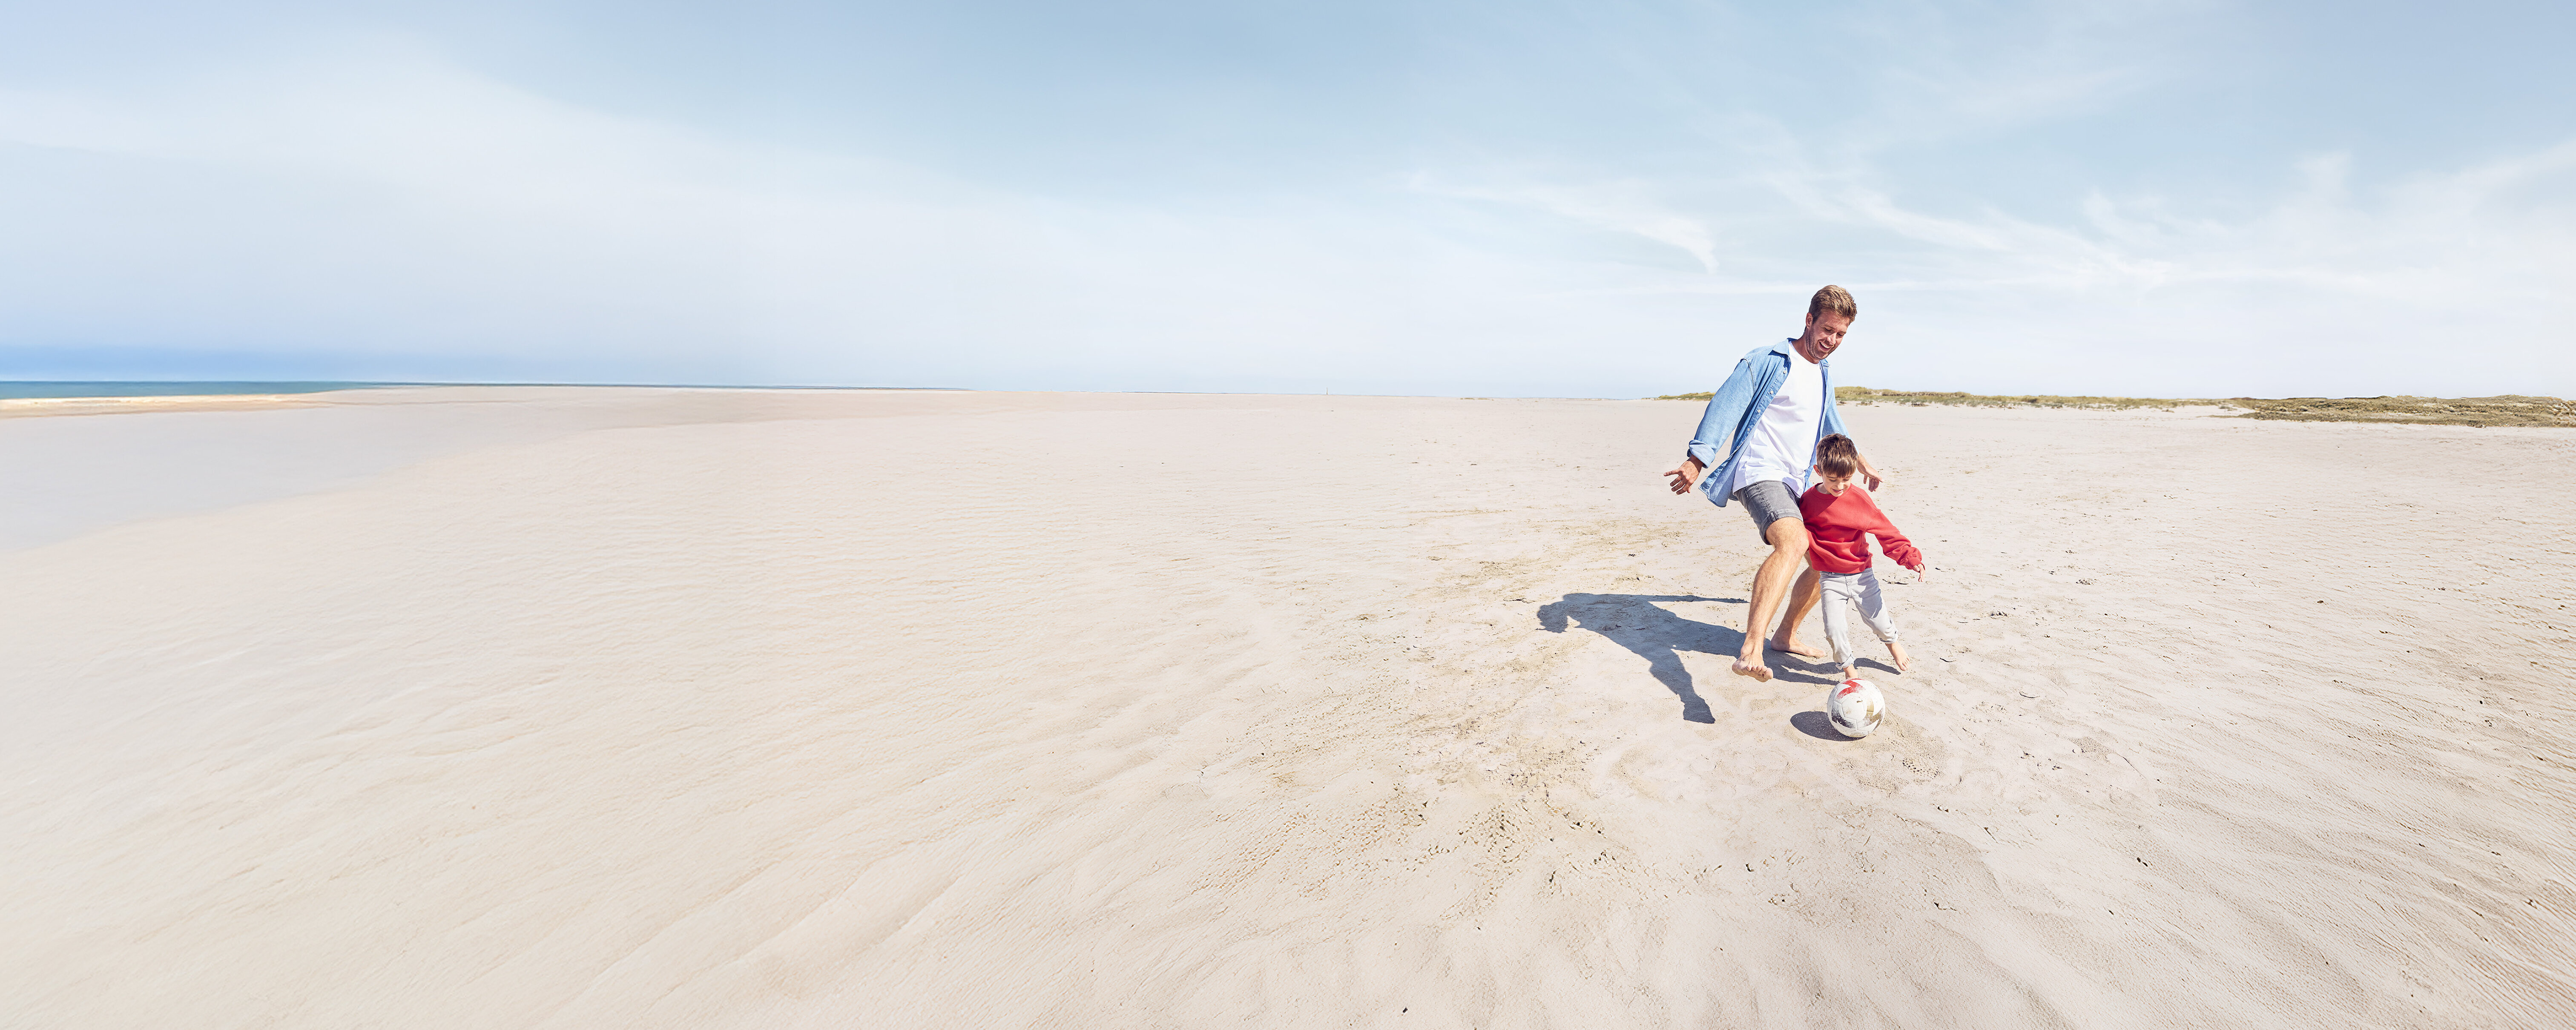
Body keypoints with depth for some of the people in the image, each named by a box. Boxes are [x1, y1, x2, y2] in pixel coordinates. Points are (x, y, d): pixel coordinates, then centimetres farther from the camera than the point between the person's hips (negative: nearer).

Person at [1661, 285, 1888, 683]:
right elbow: (1725, 406, -14)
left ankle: (1785, 636, 33)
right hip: (1759, 474, -10)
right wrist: (1696, 461, -27)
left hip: (1795, 486, 10)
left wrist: (1865, 466, 45)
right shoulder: (1769, 361, -5)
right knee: (1793, 543, -35)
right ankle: (1751, 650, -49)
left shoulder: (1824, 374, 20)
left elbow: (1832, 427, 36)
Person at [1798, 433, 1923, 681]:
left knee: (1879, 621, 10)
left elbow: (1886, 531, -2)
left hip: (1862, 574, 1)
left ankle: (1893, 644, 47)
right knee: (1834, 629, -11)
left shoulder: (1860, 498, -6)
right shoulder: (1808, 501, -5)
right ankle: (1848, 669, 13)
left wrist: (1910, 558, -7)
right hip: (1831, 577, -1)